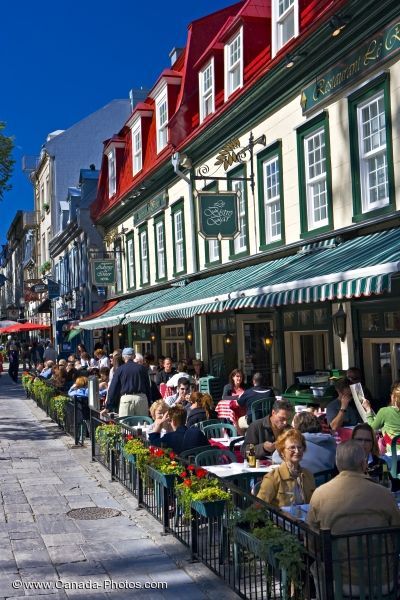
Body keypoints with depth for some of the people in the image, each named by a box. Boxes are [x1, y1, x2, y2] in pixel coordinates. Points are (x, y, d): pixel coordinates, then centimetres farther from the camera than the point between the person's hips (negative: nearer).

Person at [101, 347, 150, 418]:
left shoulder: (120, 369, 6)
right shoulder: (141, 368, 10)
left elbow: (113, 389, 5)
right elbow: (148, 387, 9)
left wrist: (108, 407, 8)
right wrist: (149, 404, 12)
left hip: (126, 398, -2)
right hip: (142, 398, 2)